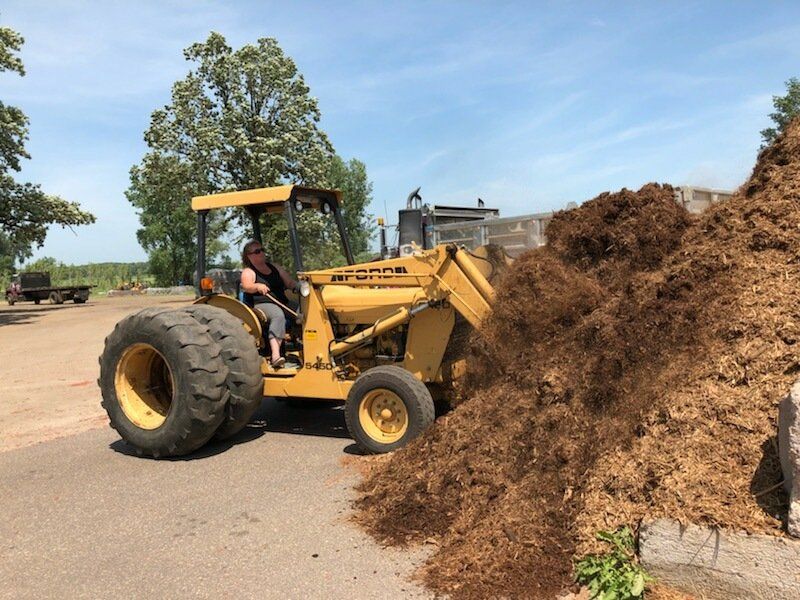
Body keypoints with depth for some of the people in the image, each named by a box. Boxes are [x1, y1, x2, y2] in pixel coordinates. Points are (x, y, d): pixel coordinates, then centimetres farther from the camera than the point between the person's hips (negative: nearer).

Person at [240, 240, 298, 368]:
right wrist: (258, 286, -38)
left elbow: (290, 283, 17)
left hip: (283, 303, 5)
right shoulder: (248, 272, 5)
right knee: (278, 315, -37)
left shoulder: (275, 268, 21)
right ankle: (275, 355, -49)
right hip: (261, 304, -5)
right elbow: (247, 286, -16)